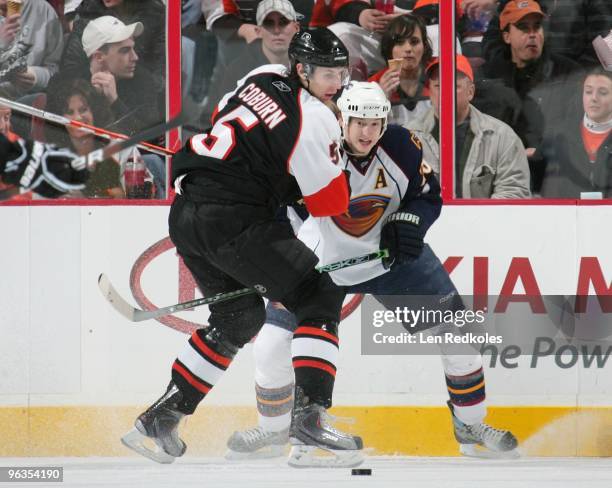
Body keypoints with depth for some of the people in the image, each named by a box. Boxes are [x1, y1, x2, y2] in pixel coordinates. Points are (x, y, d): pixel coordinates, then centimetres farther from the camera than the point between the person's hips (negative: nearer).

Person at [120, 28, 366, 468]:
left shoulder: (264, 78, 13)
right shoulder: (314, 119, -10)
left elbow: (222, 119, 28)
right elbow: (330, 204, -6)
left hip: (186, 213, 9)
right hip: (233, 221, -9)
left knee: (239, 317, 24)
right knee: (320, 300, -2)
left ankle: (161, 418, 22)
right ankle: (310, 417, -15)